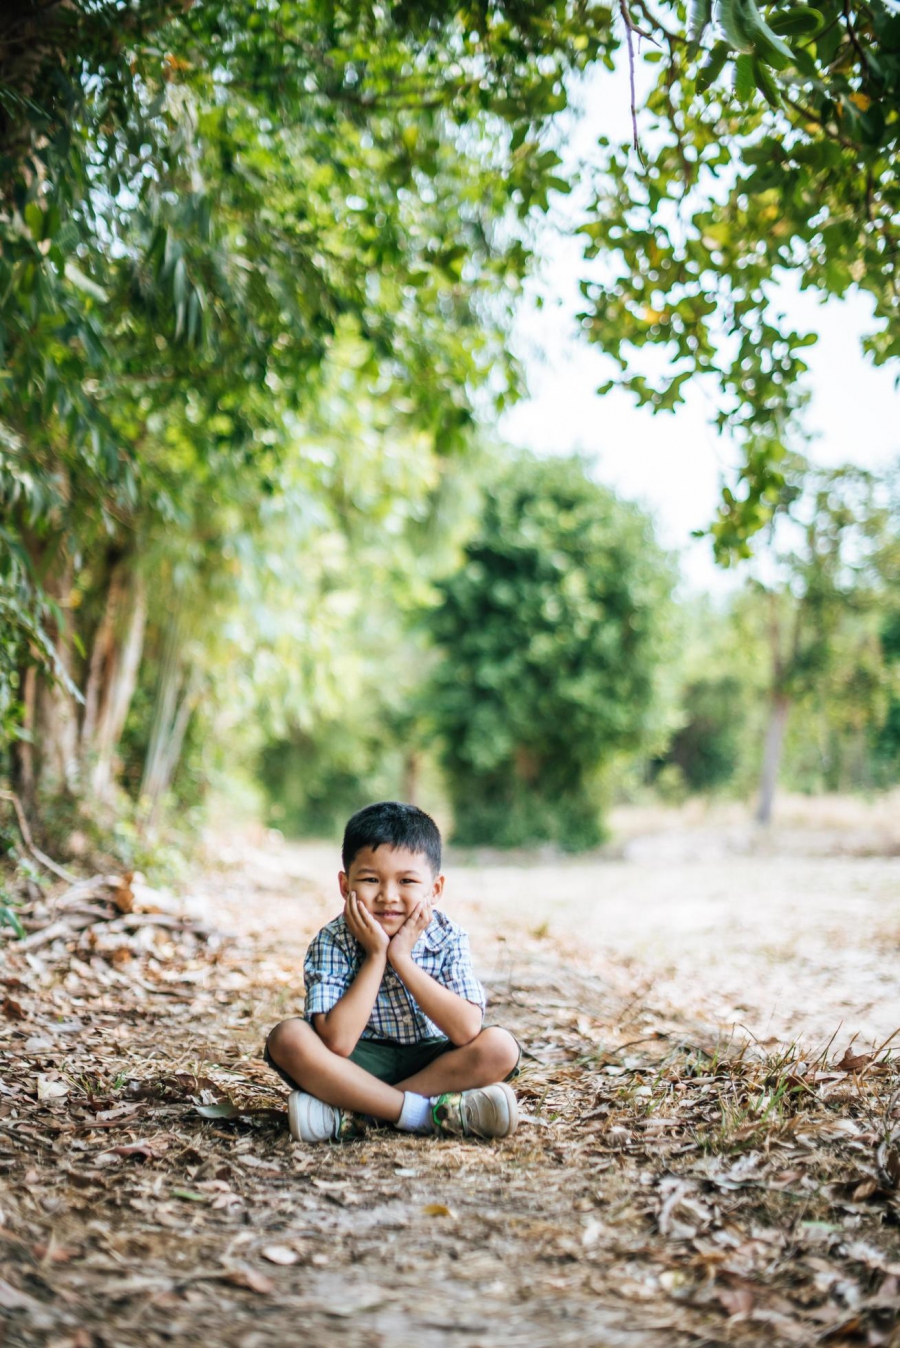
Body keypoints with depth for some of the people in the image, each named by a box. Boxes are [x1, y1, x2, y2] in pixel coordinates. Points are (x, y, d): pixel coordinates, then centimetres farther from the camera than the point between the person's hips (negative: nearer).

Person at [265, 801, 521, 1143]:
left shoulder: (448, 939, -9)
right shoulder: (332, 943, -14)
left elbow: (467, 1031, -23)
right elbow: (337, 1043, -26)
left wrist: (401, 957, -24)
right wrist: (376, 956, -25)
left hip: (430, 1062, 2)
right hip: (358, 1066, -1)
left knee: (500, 1047, -25)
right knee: (287, 1039, -27)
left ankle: (354, 1113, -23)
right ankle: (426, 1112, -26)